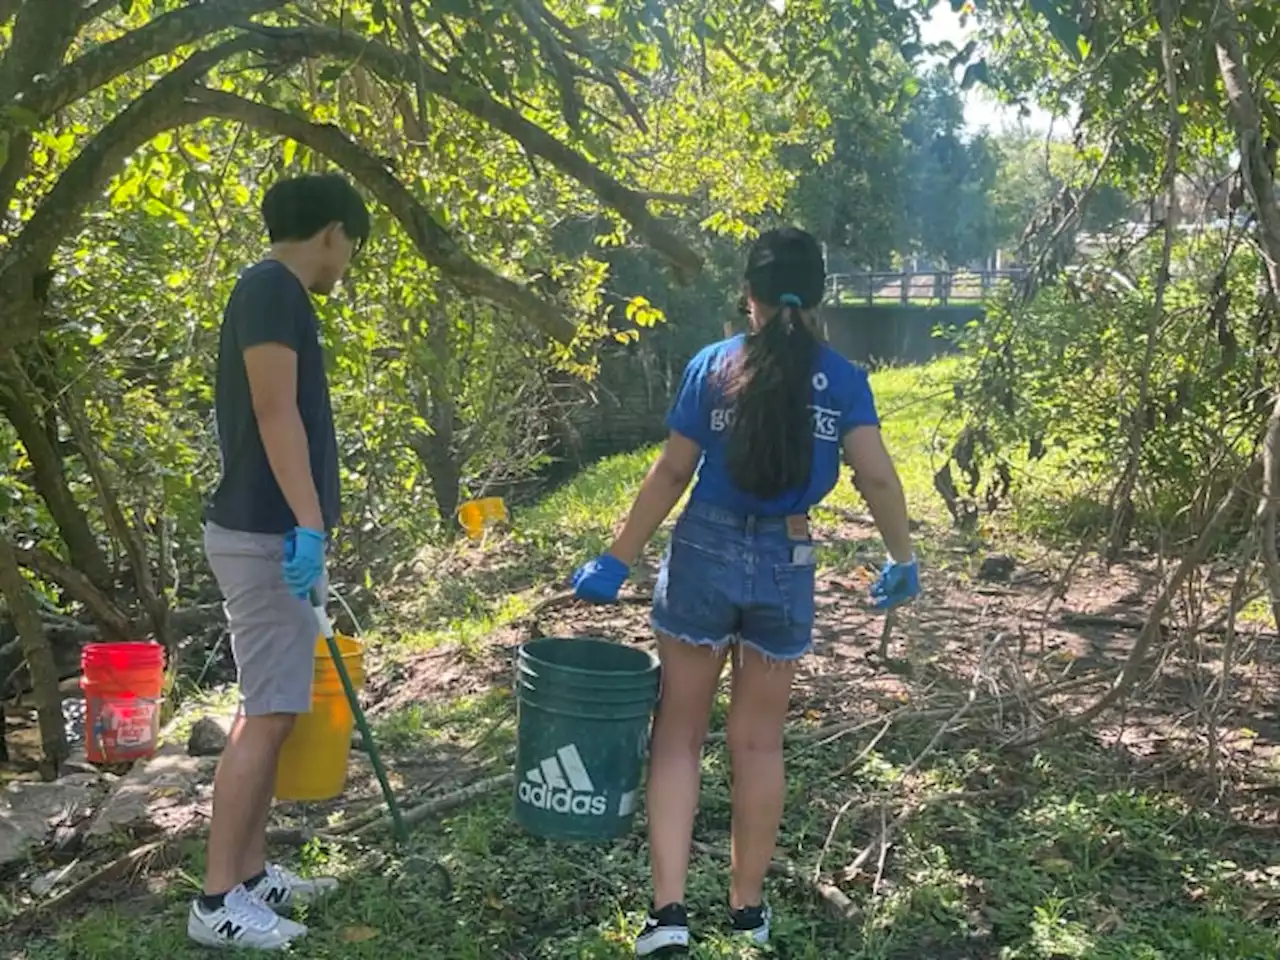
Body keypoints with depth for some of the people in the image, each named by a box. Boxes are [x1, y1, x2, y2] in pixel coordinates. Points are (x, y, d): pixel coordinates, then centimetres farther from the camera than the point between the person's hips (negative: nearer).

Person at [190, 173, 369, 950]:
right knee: (268, 714, -6)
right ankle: (218, 899, 1)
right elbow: (273, 413, -22)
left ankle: (251, 873, 22)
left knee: (270, 709, 14)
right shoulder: (274, 289, -13)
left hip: (268, 530, 10)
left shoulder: (274, 294, 18)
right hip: (266, 534, -10)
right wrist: (308, 523, -27)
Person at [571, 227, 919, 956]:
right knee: (759, 741, 14)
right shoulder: (842, 379, -2)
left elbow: (672, 474, -3)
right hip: (787, 568, 1)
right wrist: (903, 561, 9)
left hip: (705, 554, -1)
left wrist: (618, 562, 3)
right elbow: (878, 479, -6)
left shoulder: (713, 366, -3)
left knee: (680, 733, 10)